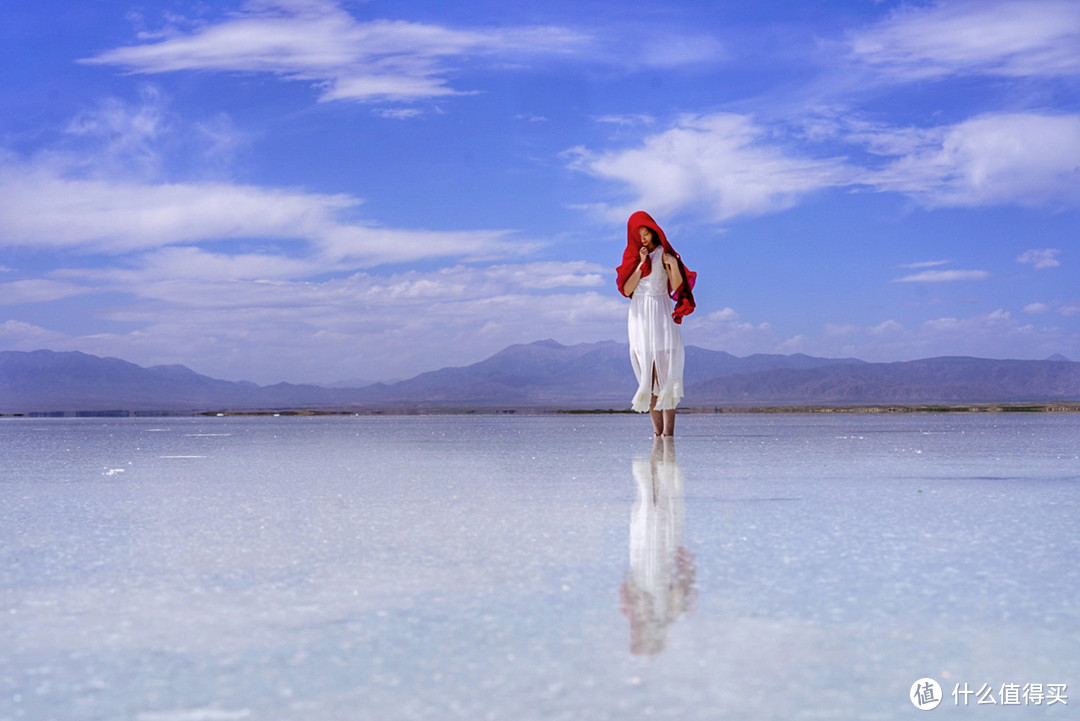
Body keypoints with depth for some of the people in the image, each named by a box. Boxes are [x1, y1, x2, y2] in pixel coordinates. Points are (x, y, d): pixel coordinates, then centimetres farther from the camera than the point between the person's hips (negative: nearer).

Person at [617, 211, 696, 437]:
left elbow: (677, 287, -5)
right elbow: (626, 289, 1)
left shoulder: (664, 254, 2)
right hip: (639, 315, 3)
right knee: (647, 372, -1)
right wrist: (640, 264, -6)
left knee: (664, 369, -11)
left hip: (661, 313, -3)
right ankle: (657, 430, 0)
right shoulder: (631, 256, 11)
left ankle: (668, 430, -16)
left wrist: (674, 266, -21)